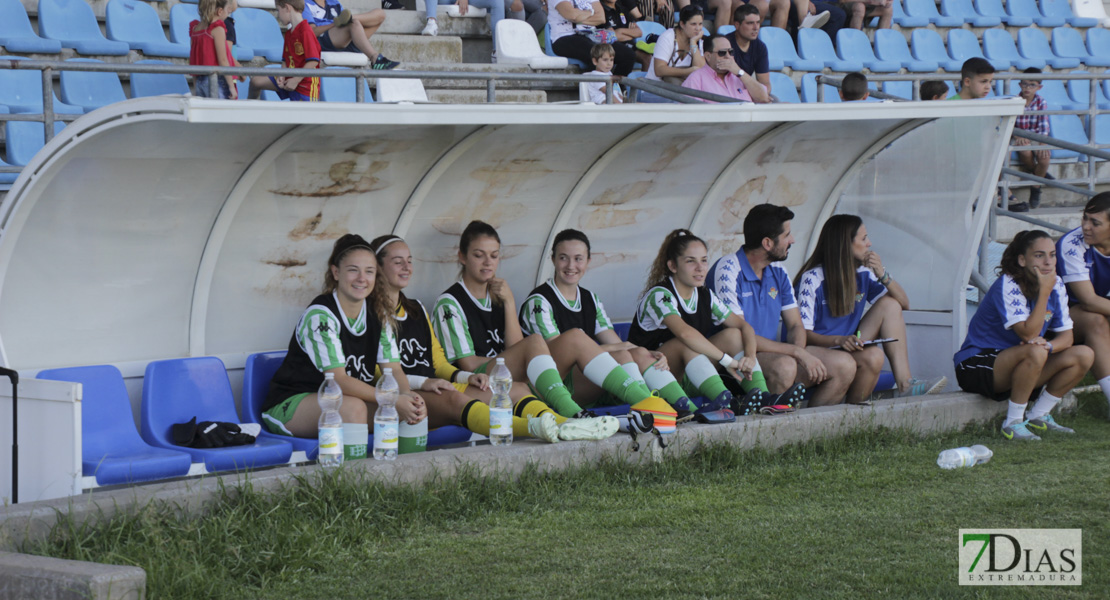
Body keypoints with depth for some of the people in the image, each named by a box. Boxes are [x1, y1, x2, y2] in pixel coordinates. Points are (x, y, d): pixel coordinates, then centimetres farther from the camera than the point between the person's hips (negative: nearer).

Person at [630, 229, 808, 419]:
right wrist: (727, 360, -34)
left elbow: (744, 326, 3)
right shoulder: (659, 295, -17)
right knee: (686, 345, -33)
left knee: (733, 335, -7)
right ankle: (727, 402, -48)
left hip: (685, 381, 7)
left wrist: (750, 357, -19)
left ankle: (763, 399, -24)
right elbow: (684, 332, -34)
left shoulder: (705, 297, 9)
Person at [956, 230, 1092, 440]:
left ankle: (1037, 416, 4)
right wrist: (1044, 292, -28)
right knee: (1034, 352, -36)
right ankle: (1013, 423, -23)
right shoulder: (1007, 286, -21)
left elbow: (1066, 335, 0)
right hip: (976, 365, -8)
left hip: (1015, 369, 8)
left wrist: (1048, 345, -23)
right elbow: (1028, 334, -30)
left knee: (1084, 355, -6)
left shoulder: (1056, 285, 1)